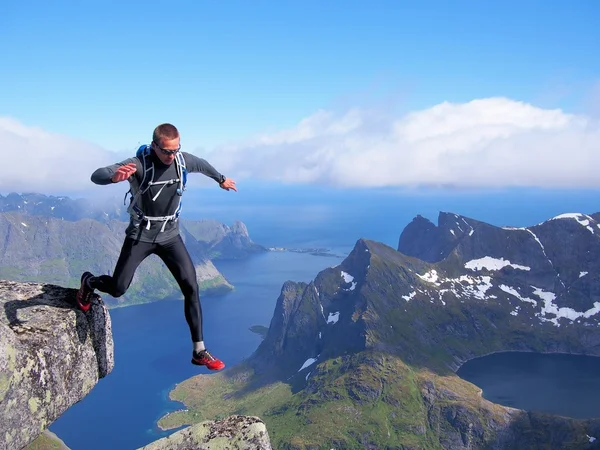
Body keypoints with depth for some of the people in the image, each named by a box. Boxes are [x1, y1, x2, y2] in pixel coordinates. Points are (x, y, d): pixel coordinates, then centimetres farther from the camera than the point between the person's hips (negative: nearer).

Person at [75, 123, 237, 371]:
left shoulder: (184, 160, -9)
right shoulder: (138, 164, -23)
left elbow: (202, 165, 17)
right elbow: (96, 176, -36)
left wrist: (221, 179, 36)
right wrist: (115, 176, -61)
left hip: (170, 236, 3)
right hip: (140, 236, -3)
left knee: (191, 287, -8)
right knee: (117, 289, 1)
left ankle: (199, 351, 1)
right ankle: (89, 281, 40)